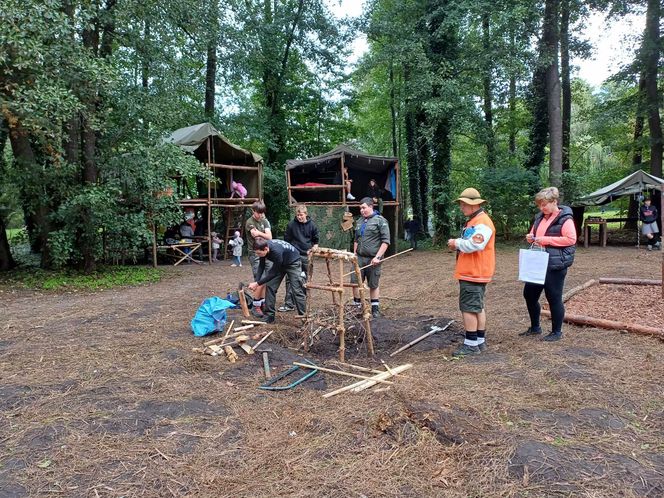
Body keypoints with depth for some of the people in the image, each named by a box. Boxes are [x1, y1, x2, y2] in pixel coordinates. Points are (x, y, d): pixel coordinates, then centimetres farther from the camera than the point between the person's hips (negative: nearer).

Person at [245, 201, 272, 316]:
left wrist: (259, 233, -14)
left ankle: (263, 304, 17)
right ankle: (256, 307, 0)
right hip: (255, 254, -6)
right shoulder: (250, 222, -6)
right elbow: (257, 237, -19)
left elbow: (269, 237, -1)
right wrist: (264, 235, -7)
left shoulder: (265, 221, 12)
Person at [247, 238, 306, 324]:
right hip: (279, 264, 7)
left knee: (297, 290, -10)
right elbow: (261, 266, -8)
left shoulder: (277, 252, -42)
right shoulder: (264, 247, -23)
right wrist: (257, 282, -20)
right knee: (270, 286, -4)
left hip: (293, 262, -6)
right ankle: (269, 316, 2)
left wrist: (258, 284, -29)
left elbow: (273, 273, -31)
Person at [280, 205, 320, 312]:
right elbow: (286, 240, 6)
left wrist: (313, 250, -3)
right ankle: (289, 304, -6)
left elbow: (316, 241, 12)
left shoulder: (312, 225, 2)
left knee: (306, 279, 9)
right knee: (290, 279, -8)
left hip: (307, 256, 1)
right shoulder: (291, 224, -1)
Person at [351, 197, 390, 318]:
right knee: (355, 282, 3)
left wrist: (378, 257, -18)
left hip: (372, 259, -5)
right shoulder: (360, 221, 15)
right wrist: (354, 254, 14)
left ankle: (375, 309, 19)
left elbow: (386, 241, -11)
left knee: (374, 285, 5)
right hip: (359, 258, 5)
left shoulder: (380, 220, -5)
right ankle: (357, 307, 16)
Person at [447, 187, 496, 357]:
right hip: (471, 273, 11)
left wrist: (456, 243, -15)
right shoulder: (473, 221, 17)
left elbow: (474, 245, -29)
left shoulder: (482, 222, -17)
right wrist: (457, 244, 5)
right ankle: (480, 341, 24)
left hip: (473, 274, -11)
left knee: (468, 308, -6)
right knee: (478, 307, 15)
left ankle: (471, 344, 1)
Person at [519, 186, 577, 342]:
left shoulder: (565, 218, -12)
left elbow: (571, 239, -19)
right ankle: (535, 327, 27)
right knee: (529, 294, 11)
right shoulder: (540, 217, 13)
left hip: (556, 265, -8)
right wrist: (531, 237, 0)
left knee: (554, 298, 1)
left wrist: (546, 239, -22)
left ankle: (556, 332, 17)